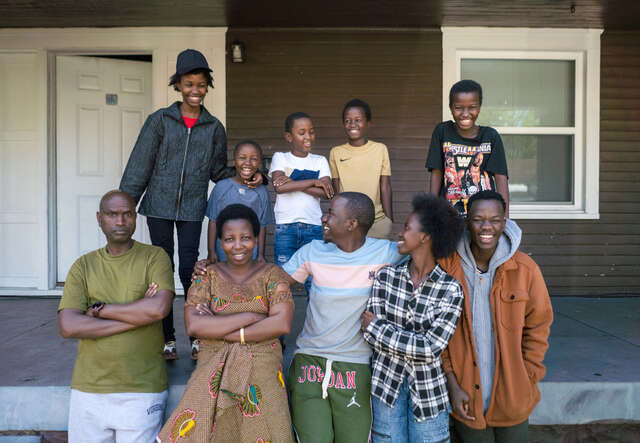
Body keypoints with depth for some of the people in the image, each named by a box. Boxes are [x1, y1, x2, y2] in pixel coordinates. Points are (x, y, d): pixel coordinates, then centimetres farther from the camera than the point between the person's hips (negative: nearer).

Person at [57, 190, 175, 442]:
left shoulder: (154, 257, -1)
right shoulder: (83, 266, 5)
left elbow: (159, 308, -18)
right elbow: (67, 327, -8)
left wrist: (99, 309, -10)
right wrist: (137, 316, -13)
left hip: (143, 390, -2)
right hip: (88, 389, 3)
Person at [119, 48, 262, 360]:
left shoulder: (214, 127, 8)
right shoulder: (160, 120, 2)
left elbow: (218, 170, 15)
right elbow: (139, 165, 0)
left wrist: (245, 178, -2)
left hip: (192, 208, 0)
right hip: (159, 205, 0)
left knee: (188, 270, -2)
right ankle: (167, 339, 16)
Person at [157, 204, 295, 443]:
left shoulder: (271, 275, 1)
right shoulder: (207, 276, 4)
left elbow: (282, 324, -14)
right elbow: (193, 325, -11)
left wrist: (220, 330, -13)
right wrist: (251, 317, -15)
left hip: (262, 376, 0)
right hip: (214, 375, 1)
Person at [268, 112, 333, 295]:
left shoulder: (320, 161, 12)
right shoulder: (280, 158, 7)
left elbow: (325, 193, -5)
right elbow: (279, 187, -12)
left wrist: (293, 183, -11)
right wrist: (313, 182, -9)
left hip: (313, 227, 1)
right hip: (284, 226, -1)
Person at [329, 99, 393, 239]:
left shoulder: (380, 149, 3)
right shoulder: (336, 152, 5)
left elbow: (385, 187, 2)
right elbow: (336, 190, 7)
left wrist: (389, 219, -2)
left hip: (378, 222, 0)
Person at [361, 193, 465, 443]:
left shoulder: (451, 290, -13)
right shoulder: (385, 276, -5)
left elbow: (431, 348, -19)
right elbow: (372, 336, -7)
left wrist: (375, 328, -16)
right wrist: (415, 344, -16)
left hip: (429, 390, -2)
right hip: (386, 383, 2)